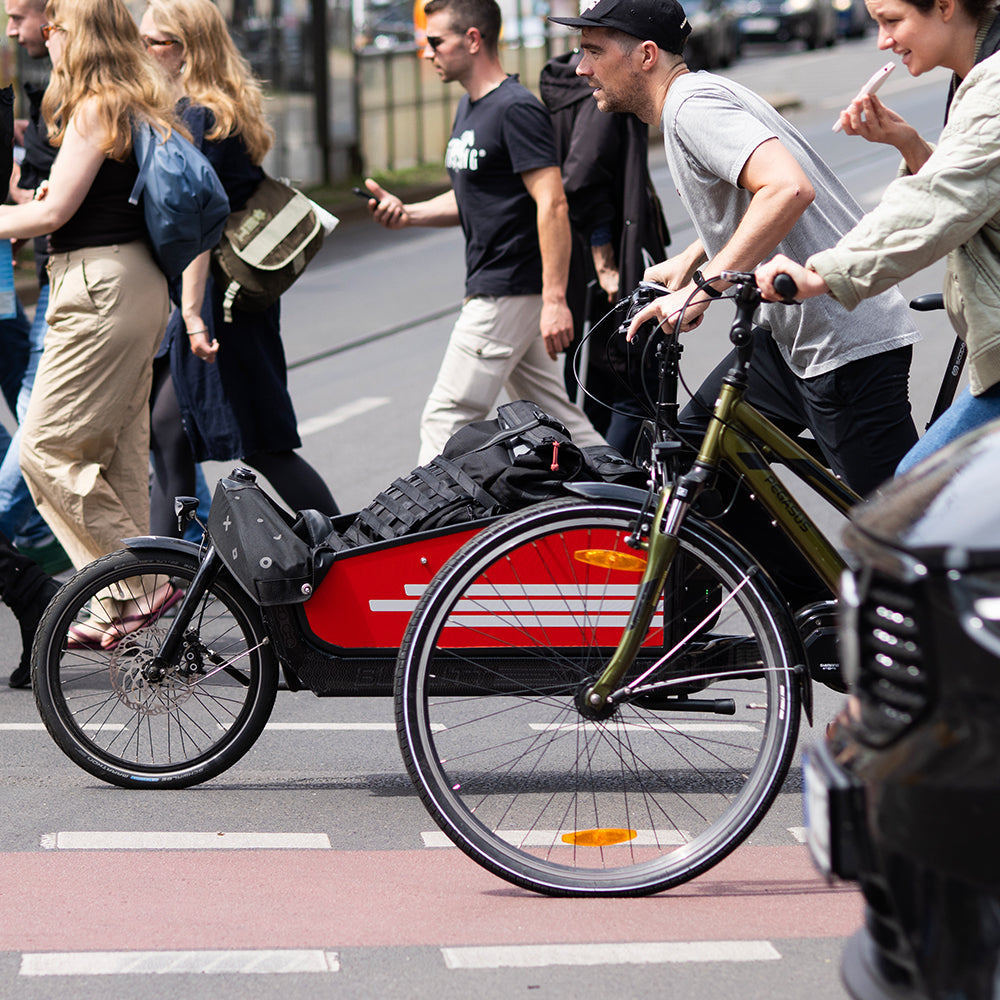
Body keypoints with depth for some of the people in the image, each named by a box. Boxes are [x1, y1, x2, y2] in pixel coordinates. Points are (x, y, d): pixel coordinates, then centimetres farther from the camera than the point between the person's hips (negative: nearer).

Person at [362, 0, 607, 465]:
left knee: (447, 418, -7)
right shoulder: (469, 107, 16)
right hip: (491, 288, 10)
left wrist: (555, 299, -27)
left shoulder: (517, 109, -15)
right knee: (551, 417, 11)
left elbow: (552, 206, -21)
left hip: (508, 292, -10)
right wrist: (408, 213, 7)